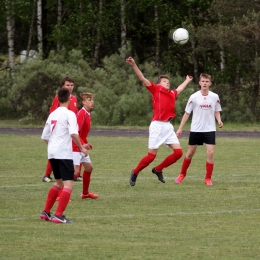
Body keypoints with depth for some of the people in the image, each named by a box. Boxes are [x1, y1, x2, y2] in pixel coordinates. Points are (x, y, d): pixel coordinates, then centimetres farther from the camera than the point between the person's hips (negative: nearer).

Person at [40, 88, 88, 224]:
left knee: (58, 182, 22)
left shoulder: (52, 114, 14)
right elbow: (73, 133, -20)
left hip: (52, 153, 8)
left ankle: (46, 212, 23)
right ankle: (58, 215, -18)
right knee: (68, 183, -8)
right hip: (64, 153, -8)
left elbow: (45, 137, 18)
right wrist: (81, 148, -10)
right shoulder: (69, 114, -8)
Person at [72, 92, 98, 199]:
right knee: (76, 171, -15)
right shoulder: (81, 113, -19)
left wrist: (86, 143, 9)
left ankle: (85, 193, 33)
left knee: (89, 167, 18)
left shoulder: (88, 114, 10)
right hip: (75, 147, -10)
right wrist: (82, 144, -26)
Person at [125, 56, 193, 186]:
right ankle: (135, 172, 18)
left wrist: (187, 80, 56)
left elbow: (180, 88, 41)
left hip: (168, 126, 6)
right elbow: (142, 79, -6)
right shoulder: (156, 89, 2)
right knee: (151, 156, -6)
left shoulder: (172, 94, 18)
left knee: (178, 152, -4)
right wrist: (134, 65, -16)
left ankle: (158, 169, 14)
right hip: (157, 125, -6)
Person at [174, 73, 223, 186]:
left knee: (210, 152, -11)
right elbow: (187, 113, 1)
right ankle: (182, 174, 29)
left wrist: (219, 121, -8)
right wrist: (180, 128, -1)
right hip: (196, 129, 0)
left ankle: (208, 178, 0)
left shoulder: (214, 97, 0)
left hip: (210, 130, 1)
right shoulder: (194, 97, -5)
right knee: (190, 153, 8)